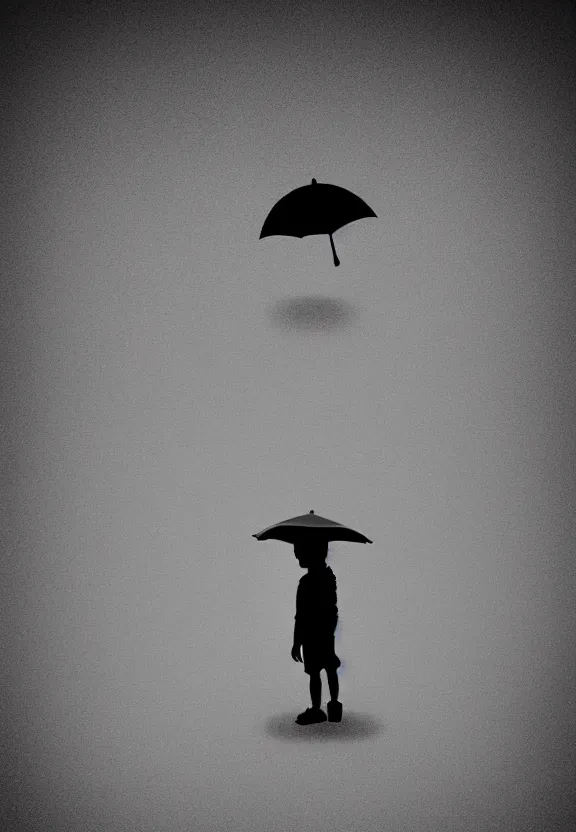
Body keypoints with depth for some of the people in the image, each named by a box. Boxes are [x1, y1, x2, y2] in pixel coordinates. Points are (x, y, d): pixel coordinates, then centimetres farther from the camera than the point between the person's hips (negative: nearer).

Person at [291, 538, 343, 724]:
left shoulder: (306, 582, -24)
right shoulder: (329, 576, 2)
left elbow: (301, 616, -21)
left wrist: (296, 643, -16)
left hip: (312, 635, -8)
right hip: (327, 632, 8)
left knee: (314, 673, 2)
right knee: (330, 669, 15)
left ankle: (316, 710, 10)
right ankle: (334, 705, 25)